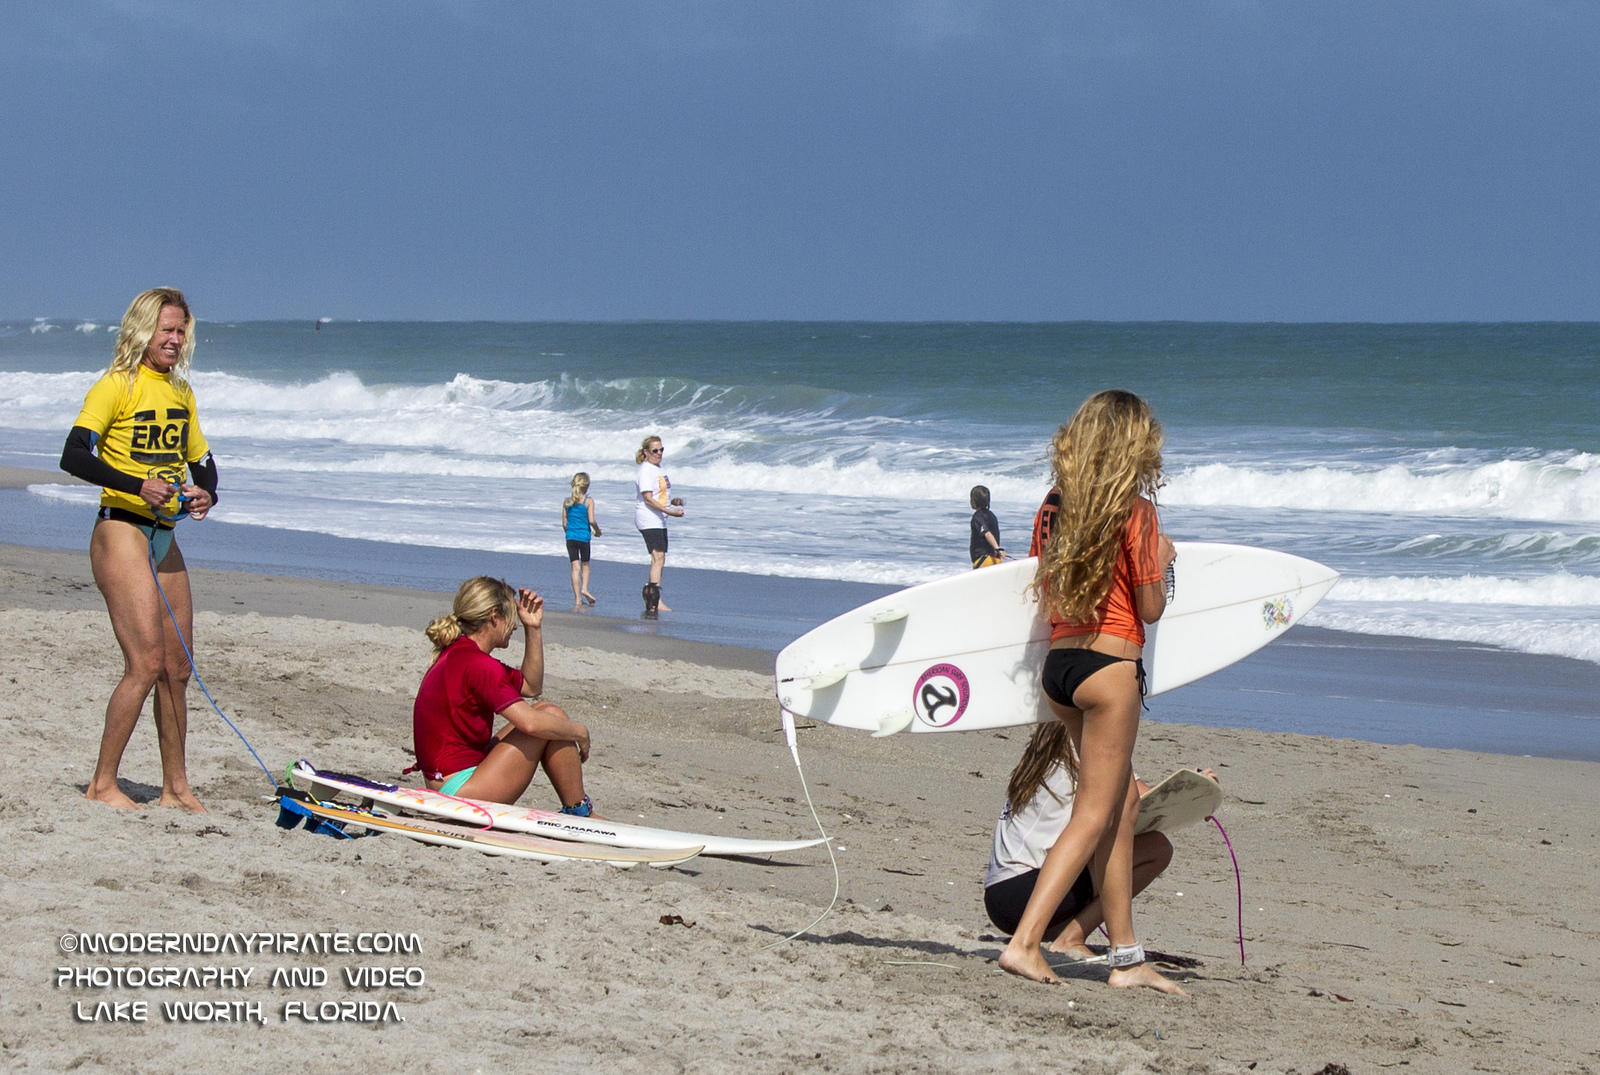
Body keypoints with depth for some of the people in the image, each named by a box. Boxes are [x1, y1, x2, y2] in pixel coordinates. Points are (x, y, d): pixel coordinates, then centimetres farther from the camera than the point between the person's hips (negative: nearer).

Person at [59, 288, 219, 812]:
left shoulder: (180, 393, 14)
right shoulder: (116, 386, -9)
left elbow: (202, 464, 22)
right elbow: (73, 456, -19)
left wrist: (204, 493, -1)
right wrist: (138, 486, -29)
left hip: (164, 536, 7)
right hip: (121, 530, -7)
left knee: (177, 667, 8)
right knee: (146, 664, -14)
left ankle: (176, 786, 17)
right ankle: (102, 783, -4)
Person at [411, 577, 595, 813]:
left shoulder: (457, 655, 13)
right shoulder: (477, 665, -18)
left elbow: (531, 687, 25)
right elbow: (531, 724, -25)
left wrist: (533, 628, 18)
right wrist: (579, 732, -8)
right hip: (460, 792, -11)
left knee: (544, 711, 18)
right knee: (551, 716, -7)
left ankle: (575, 812, 15)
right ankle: (578, 813, 3)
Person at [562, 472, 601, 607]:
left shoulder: (567, 501, 4)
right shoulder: (588, 501, -7)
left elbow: (564, 523, 7)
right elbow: (591, 520, -13)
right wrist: (597, 530, 6)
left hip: (570, 537, 3)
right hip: (584, 536, -3)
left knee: (575, 567, 4)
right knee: (585, 565, 16)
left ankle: (577, 599, 2)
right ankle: (584, 588, -1)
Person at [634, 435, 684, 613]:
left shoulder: (659, 468, 16)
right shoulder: (645, 471, -13)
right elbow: (648, 499, -20)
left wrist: (673, 500, 7)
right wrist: (669, 511, -25)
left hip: (659, 521, 10)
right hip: (648, 520, -10)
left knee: (659, 560, 10)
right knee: (658, 558, -17)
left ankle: (653, 602, 15)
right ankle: (655, 601, -22)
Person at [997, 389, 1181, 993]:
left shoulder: (1054, 507, 7)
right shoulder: (1135, 512, -11)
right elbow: (1151, 608, -7)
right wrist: (1161, 559, 9)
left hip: (1058, 663, 7)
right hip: (1110, 666, -7)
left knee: (1123, 804, 16)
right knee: (1094, 815, -1)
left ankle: (1126, 957, 19)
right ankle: (1024, 942, -10)